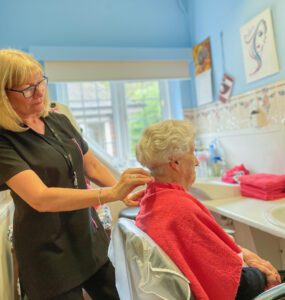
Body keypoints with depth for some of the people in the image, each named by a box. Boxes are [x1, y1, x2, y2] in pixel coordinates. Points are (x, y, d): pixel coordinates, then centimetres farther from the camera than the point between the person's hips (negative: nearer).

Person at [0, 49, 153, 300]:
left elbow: (91, 166, 7)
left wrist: (124, 194, -5)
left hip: (90, 239, 6)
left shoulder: (59, 121, 0)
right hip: (50, 253, -5)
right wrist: (110, 193, -36)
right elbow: (41, 199, -30)